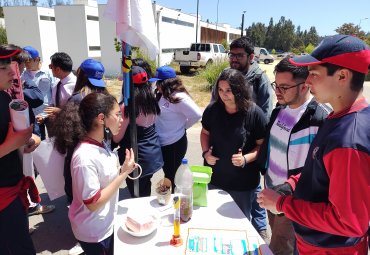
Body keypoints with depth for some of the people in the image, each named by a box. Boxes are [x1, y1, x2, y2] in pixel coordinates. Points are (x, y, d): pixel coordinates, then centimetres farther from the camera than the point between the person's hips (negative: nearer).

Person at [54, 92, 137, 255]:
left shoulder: (101, 144, -5)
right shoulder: (85, 156, -30)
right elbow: (93, 203, -26)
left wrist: (123, 169, -7)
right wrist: (123, 173, -26)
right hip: (94, 232, -7)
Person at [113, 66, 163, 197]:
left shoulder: (128, 106, -20)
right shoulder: (151, 100, 0)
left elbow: (117, 138, -14)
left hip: (137, 158, -7)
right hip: (154, 154, 7)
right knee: (146, 193, 24)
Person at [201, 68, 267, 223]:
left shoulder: (254, 113, -16)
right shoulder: (212, 109, -6)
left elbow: (263, 145, -10)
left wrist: (246, 159, -25)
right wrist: (205, 152, -7)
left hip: (243, 183, -3)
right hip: (213, 178, 3)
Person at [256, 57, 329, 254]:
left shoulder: (319, 119, -23)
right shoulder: (280, 109, 0)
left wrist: (291, 186, -19)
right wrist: (264, 170, 13)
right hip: (271, 189, 7)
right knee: (277, 237, 24)